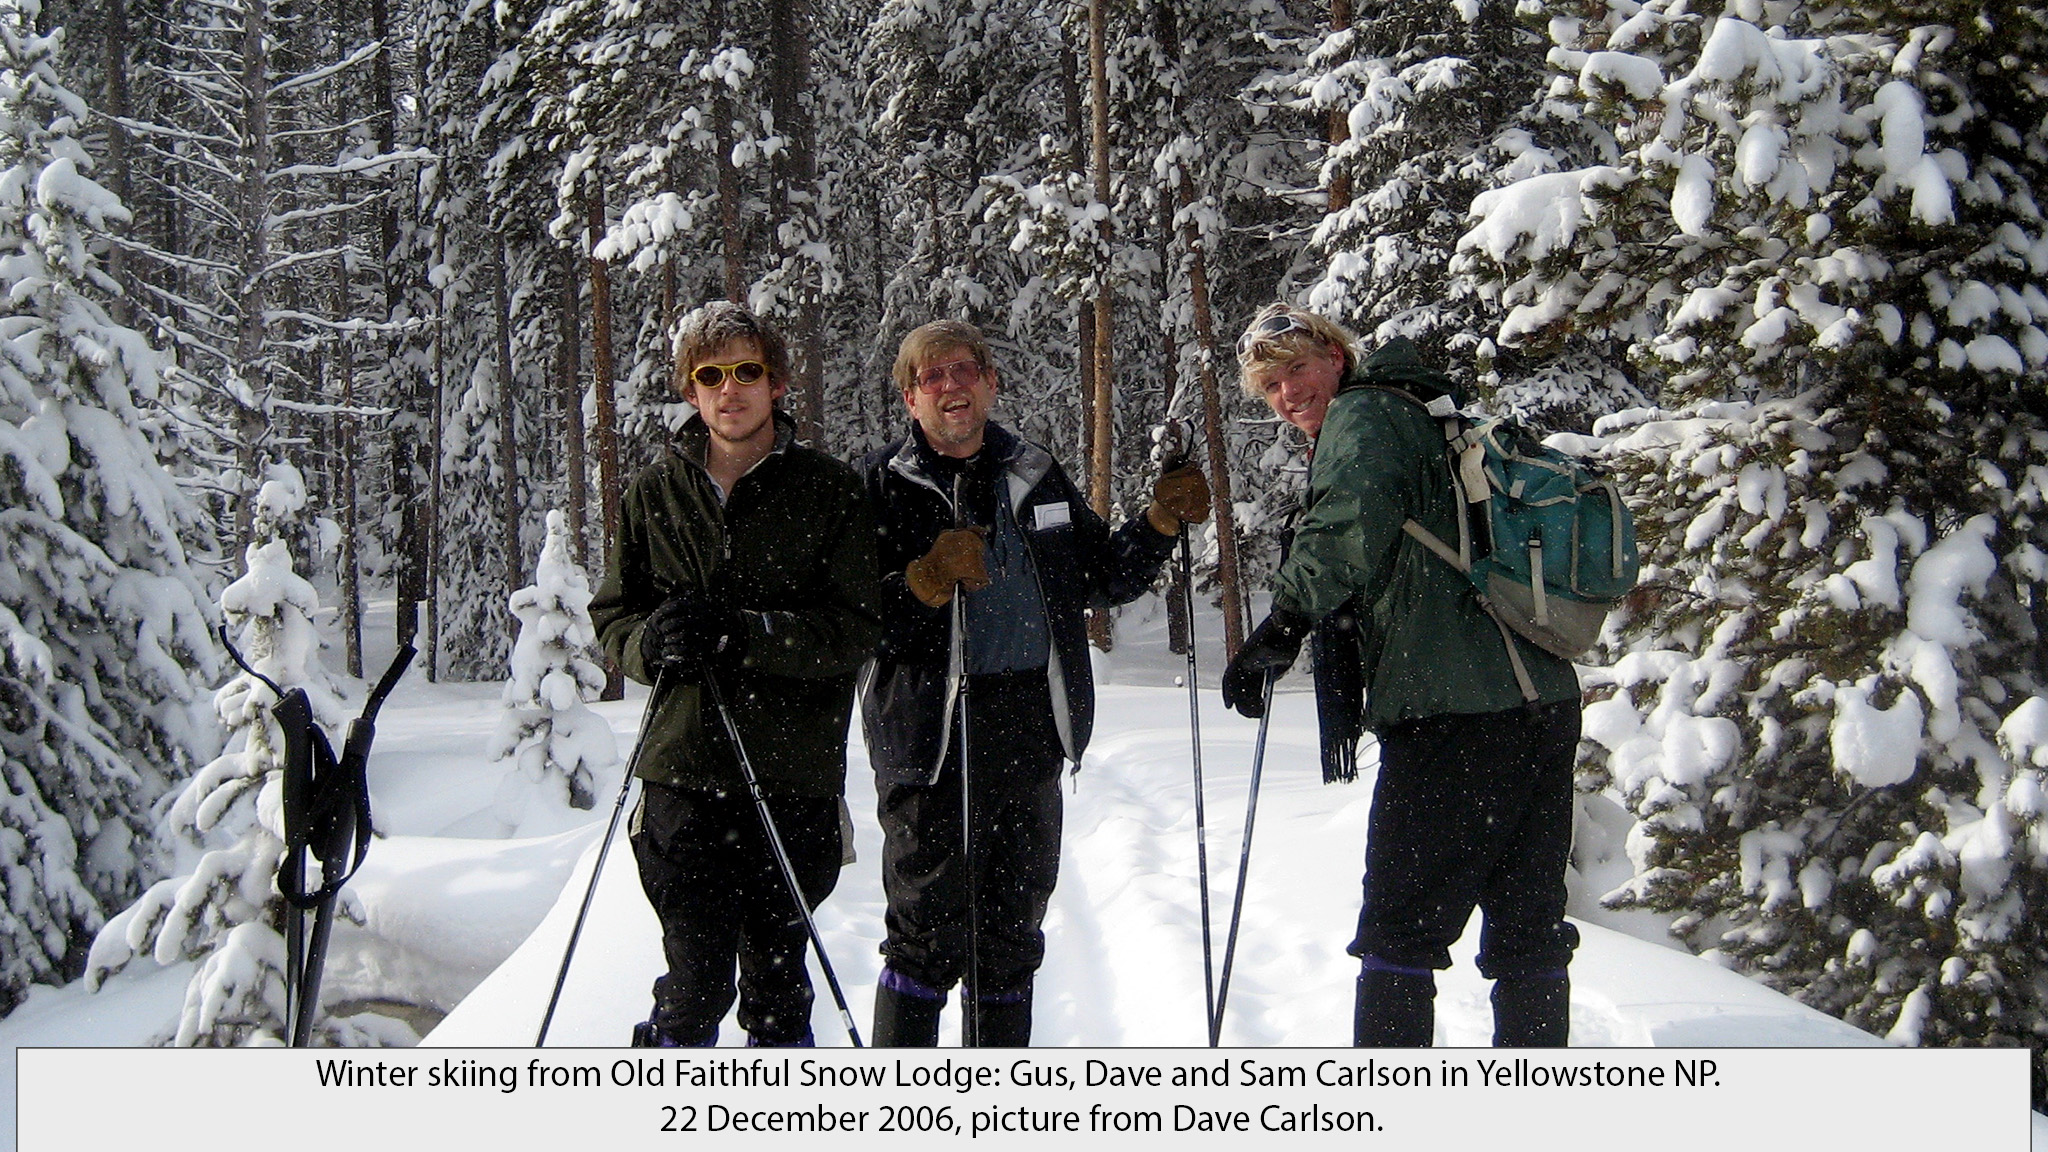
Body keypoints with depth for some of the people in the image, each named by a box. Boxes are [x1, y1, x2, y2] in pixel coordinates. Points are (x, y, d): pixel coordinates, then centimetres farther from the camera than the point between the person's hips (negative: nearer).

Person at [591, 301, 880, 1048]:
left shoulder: (830, 492, 1)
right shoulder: (655, 492, 9)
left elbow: (856, 628, -7)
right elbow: (613, 616, 13)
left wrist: (743, 635, -19)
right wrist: (654, 642, -11)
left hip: (794, 775, -1)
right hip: (683, 770, 1)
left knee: (778, 971, 11)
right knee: (697, 977, -4)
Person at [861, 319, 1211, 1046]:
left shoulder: (1035, 475, 14)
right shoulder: (883, 486, -1)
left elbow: (1106, 578, 23)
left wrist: (1161, 522, 9)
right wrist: (927, 581, -24)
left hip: (1032, 737, 5)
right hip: (936, 738, -5)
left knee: (1011, 938, 13)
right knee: (927, 939, -5)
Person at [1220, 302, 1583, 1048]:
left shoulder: (1363, 416, -1)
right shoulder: (1435, 420, 26)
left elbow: (1353, 516, -22)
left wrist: (1285, 624, -21)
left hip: (1453, 712, -9)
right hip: (1547, 704, 9)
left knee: (1401, 926, -2)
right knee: (1529, 927, 14)